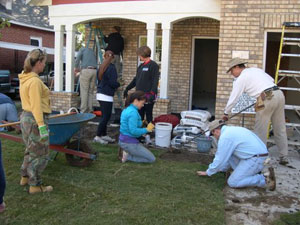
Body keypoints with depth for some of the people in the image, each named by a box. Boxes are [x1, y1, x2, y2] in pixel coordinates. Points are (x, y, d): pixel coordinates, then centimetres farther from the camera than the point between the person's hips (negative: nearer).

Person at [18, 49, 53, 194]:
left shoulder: (24, 78, 9)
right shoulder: (35, 81, -20)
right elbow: (36, 106, -23)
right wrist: (42, 127, -23)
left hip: (26, 117, 10)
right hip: (35, 119, -10)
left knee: (31, 150, 23)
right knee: (40, 154, 3)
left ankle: (25, 177, 36)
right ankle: (35, 185, 12)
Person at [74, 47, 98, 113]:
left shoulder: (82, 49, 14)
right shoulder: (92, 51, 30)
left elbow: (77, 59, -4)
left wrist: (76, 68, 8)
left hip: (86, 70, -5)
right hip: (94, 71, 5)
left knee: (84, 92, -5)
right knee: (91, 92, 9)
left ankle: (83, 111, -8)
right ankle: (89, 111, 6)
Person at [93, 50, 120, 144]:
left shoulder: (102, 67, 12)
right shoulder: (111, 68, -12)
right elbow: (112, 83, -18)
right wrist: (119, 84, 3)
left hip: (100, 94, 8)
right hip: (107, 95, -8)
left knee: (105, 116, 15)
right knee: (106, 117, -4)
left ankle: (104, 135, 22)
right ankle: (98, 136, -4)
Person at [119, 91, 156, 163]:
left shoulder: (127, 109, 9)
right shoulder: (133, 112, -21)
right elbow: (133, 131, -27)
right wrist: (147, 129, -15)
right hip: (129, 143, -10)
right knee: (152, 159, -1)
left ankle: (128, 152, 8)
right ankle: (128, 156, -6)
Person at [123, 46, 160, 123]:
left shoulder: (153, 65, -7)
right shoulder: (141, 66, 17)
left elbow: (155, 80, -16)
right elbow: (136, 79, 24)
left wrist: (152, 93, -25)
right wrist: (127, 89, 25)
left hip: (148, 96, -7)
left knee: (148, 115, -2)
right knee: (139, 115, 10)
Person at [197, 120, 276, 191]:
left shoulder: (225, 137, -12)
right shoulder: (232, 130, 18)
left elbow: (220, 159, -7)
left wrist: (208, 172, 7)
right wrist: (222, 169, 36)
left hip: (255, 159, -10)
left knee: (232, 182, -8)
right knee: (228, 153, 18)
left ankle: (265, 180, -11)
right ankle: (251, 173, 12)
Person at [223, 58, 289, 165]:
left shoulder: (241, 78, 2)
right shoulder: (256, 69, 22)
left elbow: (233, 98, 5)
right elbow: (271, 80, 26)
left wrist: (226, 113, 15)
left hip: (266, 99, -8)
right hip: (279, 94, 8)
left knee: (260, 131, 4)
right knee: (280, 129, 13)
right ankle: (283, 157, 20)